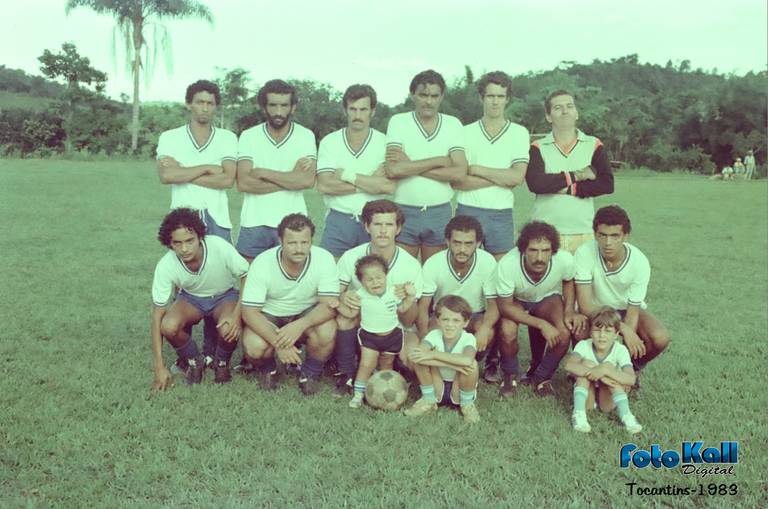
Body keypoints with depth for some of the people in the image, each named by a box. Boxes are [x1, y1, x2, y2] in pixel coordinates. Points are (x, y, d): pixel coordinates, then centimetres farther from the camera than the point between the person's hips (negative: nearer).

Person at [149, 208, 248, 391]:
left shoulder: (220, 247, -32)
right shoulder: (165, 266, -26)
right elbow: (157, 316, -20)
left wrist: (237, 314, -31)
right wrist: (159, 368, -21)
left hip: (225, 295, -1)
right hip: (191, 298, 2)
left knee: (229, 329, -33)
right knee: (169, 326, -29)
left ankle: (222, 363, 3)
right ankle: (194, 361, 3)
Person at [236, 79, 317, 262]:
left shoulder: (305, 136, 1)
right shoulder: (248, 136, 2)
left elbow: (308, 180, -13)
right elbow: (243, 183, -9)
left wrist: (263, 173, -10)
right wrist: (291, 178, -11)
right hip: (254, 223, 1)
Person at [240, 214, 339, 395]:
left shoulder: (324, 259, -22)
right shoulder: (262, 263, -23)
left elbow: (329, 305, -23)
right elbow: (249, 312, -21)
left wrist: (300, 325, -42)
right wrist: (278, 343, -34)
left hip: (307, 315, 1)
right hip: (269, 316, 0)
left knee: (327, 331, -31)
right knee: (254, 347, -30)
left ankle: (310, 373, 0)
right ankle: (267, 368, 9)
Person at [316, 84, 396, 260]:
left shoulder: (385, 143, 0)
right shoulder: (329, 142, 1)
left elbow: (389, 186, -14)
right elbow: (324, 186, -11)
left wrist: (347, 175, -13)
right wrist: (370, 183, -11)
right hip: (337, 220, 0)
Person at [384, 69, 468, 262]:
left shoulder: (453, 124, 4)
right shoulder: (398, 122, -1)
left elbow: (459, 172, -9)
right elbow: (393, 170, -15)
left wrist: (410, 166, -12)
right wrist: (440, 161, -11)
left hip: (440, 212, 2)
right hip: (405, 212, -1)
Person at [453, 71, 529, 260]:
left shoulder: (519, 133, 5)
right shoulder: (465, 132, 4)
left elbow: (517, 177, -9)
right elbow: (456, 181, -6)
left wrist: (476, 169, -8)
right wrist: (501, 178, -9)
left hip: (501, 215, 1)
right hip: (467, 211, 0)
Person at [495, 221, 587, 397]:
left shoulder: (565, 260, -31)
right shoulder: (507, 265, -38)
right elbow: (505, 306, -25)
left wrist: (570, 310, -19)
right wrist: (541, 324, -32)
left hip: (548, 298, 2)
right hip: (515, 300, -2)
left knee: (564, 333, -25)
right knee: (508, 333, -30)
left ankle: (541, 377, 5)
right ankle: (510, 375, 3)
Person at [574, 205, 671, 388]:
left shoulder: (640, 262, -25)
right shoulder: (584, 253, -29)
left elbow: (632, 312, -20)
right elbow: (585, 305, -29)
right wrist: (623, 329, -36)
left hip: (626, 309, 2)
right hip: (595, 310, -1)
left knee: (660, 339, -26)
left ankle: (632, 368, 8)